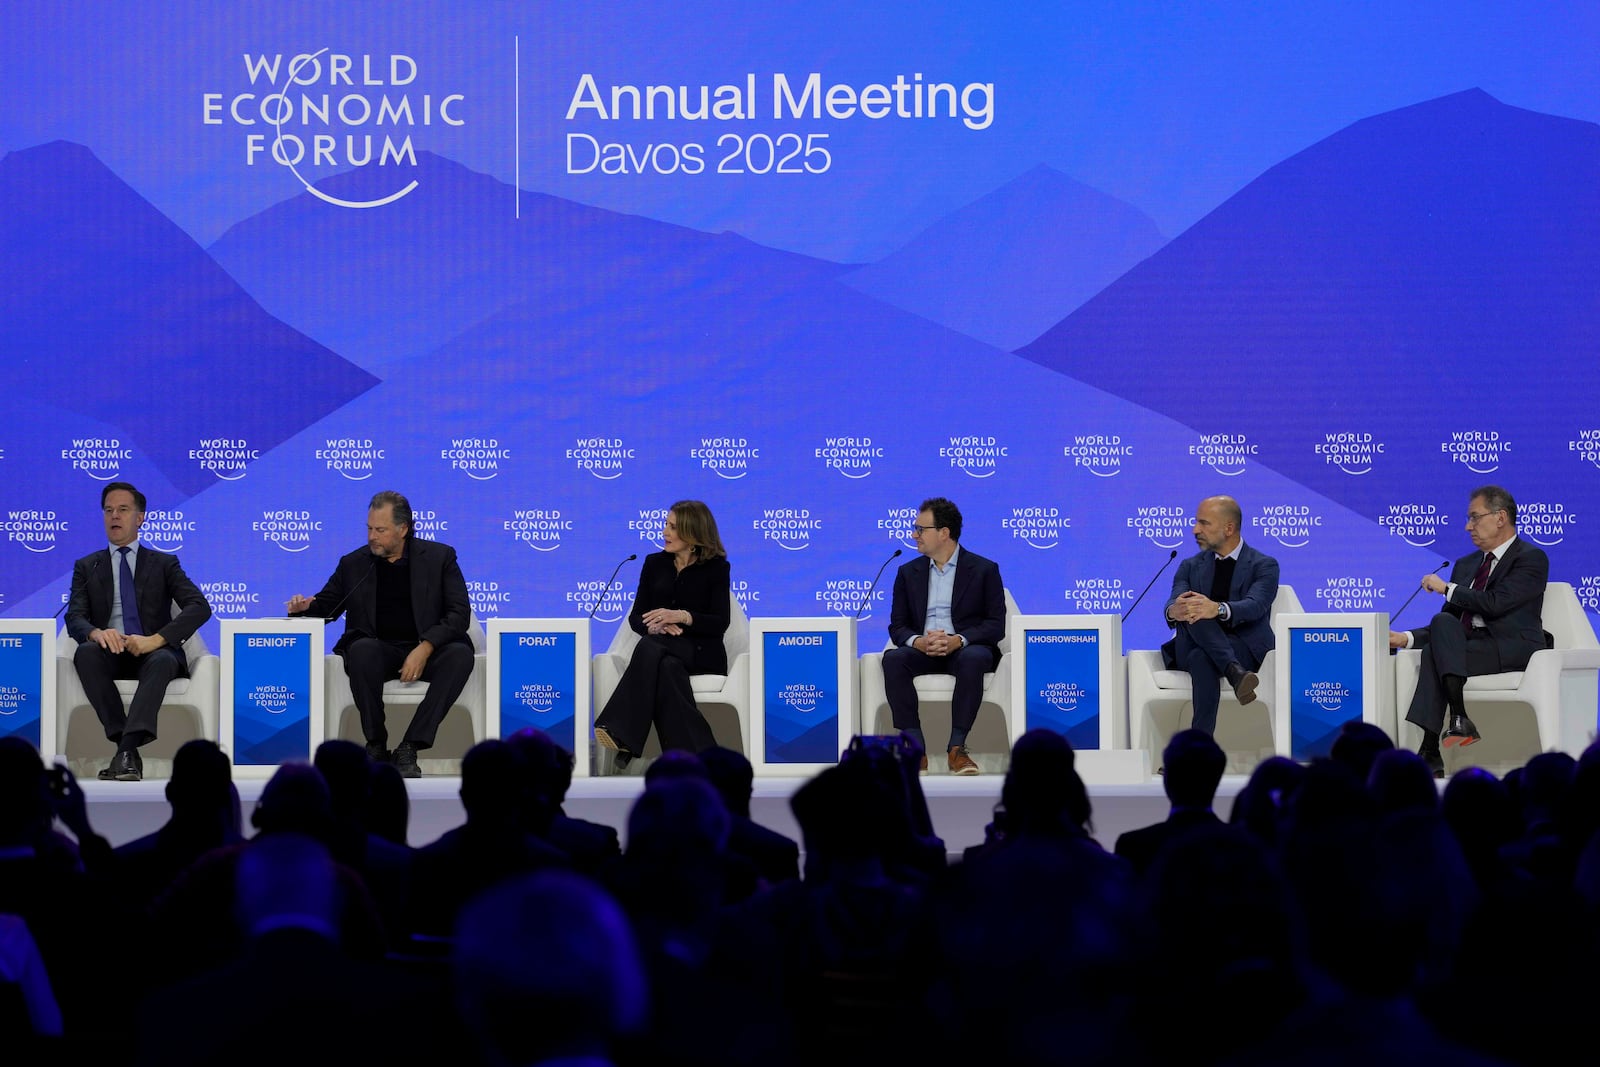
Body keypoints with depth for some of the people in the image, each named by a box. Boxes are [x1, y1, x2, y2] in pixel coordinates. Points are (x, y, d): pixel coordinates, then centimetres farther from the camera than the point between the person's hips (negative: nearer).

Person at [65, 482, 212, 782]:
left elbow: (200, 607, 0)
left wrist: (156, 639, -18)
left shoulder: (165, 564, 15)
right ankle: (128, 749, -39)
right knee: (86, 653, -35)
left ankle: (126, 751, -49)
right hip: (111, 653, 1)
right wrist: (95, 633, -22)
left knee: (163, 660, -37)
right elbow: (75, 617, 5)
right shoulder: (86, 566, 19)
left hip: (154, 652, -1)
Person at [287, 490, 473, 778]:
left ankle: (408, 749, -31)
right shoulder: (354, 563, 10)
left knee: (460, 655, -34)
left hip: (426, 650, 0)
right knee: (362, 649, -35)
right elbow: (327, 606, 19)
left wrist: (425, 648, -19)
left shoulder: (439, 557, 5)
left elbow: (460, 613, -3)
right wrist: (307, 605, -7)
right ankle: (376, 746, -22)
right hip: (380, 651, 1)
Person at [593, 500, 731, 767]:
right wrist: (654, 625, -14)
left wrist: (682, 616, -22)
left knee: (651, 647, -37)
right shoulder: (654, 563, 16)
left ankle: (621, 734, -48)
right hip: (664, 650, 4)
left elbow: (719, 624, -5)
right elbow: (636, 618, 11)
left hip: (701, 652, -3)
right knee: (667, 668, -37)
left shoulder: (716, 567, 5)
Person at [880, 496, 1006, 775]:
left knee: (974, 658, -39)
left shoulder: (984, 569, 4)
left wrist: (958, 640, -22)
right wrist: (918, 641, -15)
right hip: (923, 651, 3)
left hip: (966, 649, -3)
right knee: (893, 659, -31)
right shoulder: (908, 573, 14)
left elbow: (996, 625, -3)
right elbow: (897, 627, 10)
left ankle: (956, 748, -35)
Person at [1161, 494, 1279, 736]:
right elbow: (1173, 604, -3)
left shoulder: (1264, 565, 5)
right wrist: (1174, 611, -32)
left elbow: (1255, 606, -18)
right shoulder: (1190, 566, 18)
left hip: (1244, 648, -3)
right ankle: (1234, 671, -51)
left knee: (1203, 659, -39)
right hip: (1190, 650, 3)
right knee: (1189, 612, -32)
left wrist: (1218, 609, -41)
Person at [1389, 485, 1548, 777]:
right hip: (1472, 646, 6)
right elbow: (1446, 623, 18)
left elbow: (1495, 603, -16)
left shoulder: (1532, 558, 0)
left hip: (1514, 649, -6)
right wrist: (1406, 638, 0)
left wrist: (1447, 588, -5)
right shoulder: (1466, 565, 23)